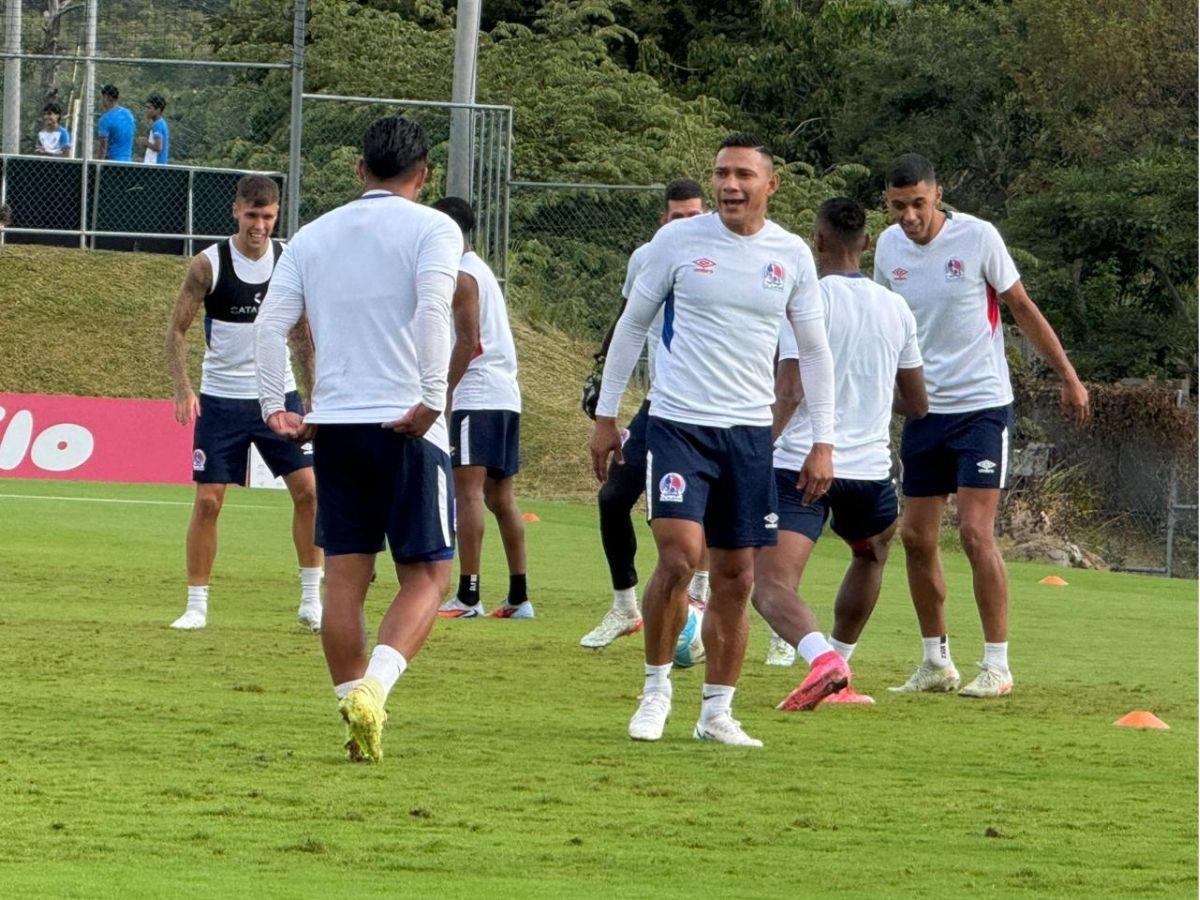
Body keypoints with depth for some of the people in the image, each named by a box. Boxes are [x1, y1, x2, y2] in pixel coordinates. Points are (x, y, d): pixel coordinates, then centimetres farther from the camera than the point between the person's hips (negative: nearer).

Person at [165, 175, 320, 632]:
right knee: (207, 500, -5)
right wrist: (183, 389, -18)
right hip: (221, 400, -2)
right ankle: (196, 605, 5)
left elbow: (303, 332, 10)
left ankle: (312, 600, 5)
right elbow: (177, 329, -5)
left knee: (308, 488, -5)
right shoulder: (209, 265, -8)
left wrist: (314, 396, 6)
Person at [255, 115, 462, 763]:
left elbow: (270, 324, 4)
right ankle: (374, 685, -21)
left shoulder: (314, 236, 12)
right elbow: (432, 308, -19)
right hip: (406, 428, -4)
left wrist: (274, 406, 8)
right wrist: (431, 400, -19)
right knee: (426, 576, 1)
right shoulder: (431, 229, -2)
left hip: (332, 426, 4)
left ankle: (352, 706, 8)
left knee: (344, 576, 9)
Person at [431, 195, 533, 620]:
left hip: (476, 396, -10)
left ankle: (467, 595, -18)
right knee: (500, 496, 11)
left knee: (468, 489, -12)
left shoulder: (462, 277, -8)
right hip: (506, 395, 10)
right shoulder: (482, 272, 22)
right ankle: (519, 597, 11)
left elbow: (468, 340, -16)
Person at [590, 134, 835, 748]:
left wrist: (823, 443, 6)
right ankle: (657, 687, 2)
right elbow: (632, 325, 8)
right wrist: (605, 415, 8)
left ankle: (717, 712, 14)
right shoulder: (678, 240, -2)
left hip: (750, 432, 3)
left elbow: (814, 352, 12)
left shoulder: (791, 256, 4)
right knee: (680, 557, -17)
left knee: (735, 578, 5)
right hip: (678, 422, -3)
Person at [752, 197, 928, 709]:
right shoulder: (896, 309, 9)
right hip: (869, 469, 5)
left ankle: (821, 656, -38)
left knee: (771, 588, -11)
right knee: (872, 553, 34)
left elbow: (789, 394, -16)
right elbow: (918, 405, 19)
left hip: (801, 462, -5)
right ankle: (837, 674, 34)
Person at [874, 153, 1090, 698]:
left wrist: (1069, 378, 1)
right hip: (923, 410, 5)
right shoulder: (890, 247, 3)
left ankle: (997, 665, -8)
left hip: (981, 404, -5)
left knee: (975, 532, -14)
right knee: (916, 537, 4)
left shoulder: (978, 238, -11)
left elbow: (1023, 310, -1)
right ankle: (936, 662, 16)